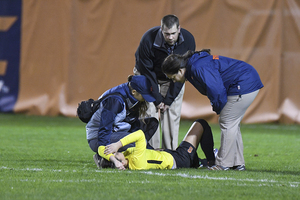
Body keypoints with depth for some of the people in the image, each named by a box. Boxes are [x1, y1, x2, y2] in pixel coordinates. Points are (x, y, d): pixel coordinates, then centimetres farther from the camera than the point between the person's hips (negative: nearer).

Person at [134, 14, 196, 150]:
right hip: (149, 78, -2)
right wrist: (157, 99, -19)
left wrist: (169, 99, -16)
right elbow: (146, 71, -22)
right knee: (150, 114, -13)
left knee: (172, 115, -5)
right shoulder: (148, 40, -32)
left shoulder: (188, 40, -24)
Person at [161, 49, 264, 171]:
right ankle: (238, 163, 18)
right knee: (232, 124, 15)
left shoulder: (198, 68, -22)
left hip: (244, 86, -11)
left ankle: (224, 164, -4)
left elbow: (216, 90, -24)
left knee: (227, 124, -8)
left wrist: (218, 109, -7)